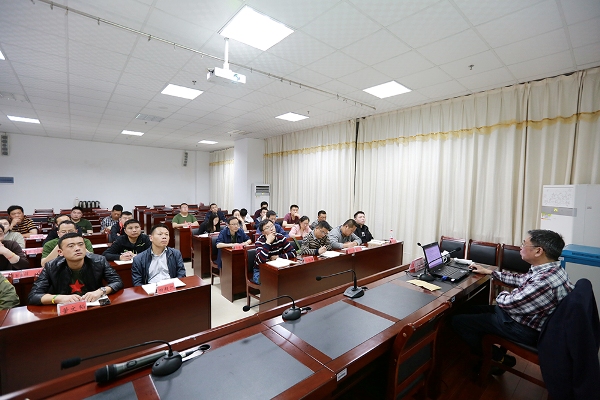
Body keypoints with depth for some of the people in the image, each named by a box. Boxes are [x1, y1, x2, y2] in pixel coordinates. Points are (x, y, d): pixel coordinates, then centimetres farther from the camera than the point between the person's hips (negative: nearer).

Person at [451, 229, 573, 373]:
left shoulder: (545, 281, -34)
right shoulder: (550, 269, -3)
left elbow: (507, 303, -25)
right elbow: (521, 279, 15)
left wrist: (503, 295, -2)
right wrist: (489, 272, 21)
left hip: (523, 329, -9)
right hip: (518, 313, 9)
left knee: (458, 321, -10)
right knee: (470, 310, 18)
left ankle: (499, 359, 10)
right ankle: (498, 352, 20)